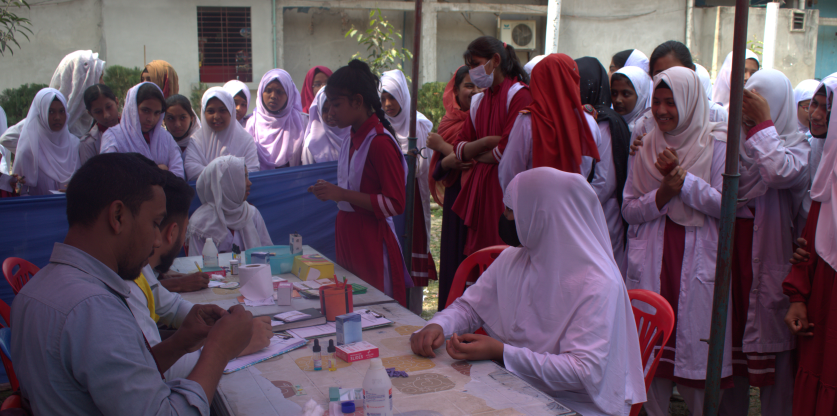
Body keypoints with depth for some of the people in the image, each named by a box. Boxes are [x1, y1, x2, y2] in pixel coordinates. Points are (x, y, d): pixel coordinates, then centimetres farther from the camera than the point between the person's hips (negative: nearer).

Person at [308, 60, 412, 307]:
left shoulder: (380, 142, -15)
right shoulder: (351, 142, 11)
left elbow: (395, 204, -19)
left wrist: (342, 194, -21)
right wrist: (330, 192, 6)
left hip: (371, 239, -8)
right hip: (347, 235, 8)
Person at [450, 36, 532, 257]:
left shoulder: (519, 94, -6)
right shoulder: (478, 101, 16)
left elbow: (509, 149, -15)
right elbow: (459, 149, 12)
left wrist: (478, 155, 2)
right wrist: (485, 142, -8)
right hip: (480, 188, 7)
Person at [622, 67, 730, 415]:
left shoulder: (716, 144, 1)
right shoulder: (647, 147, 9)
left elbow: (726, 204, -7)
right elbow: (629, 210, 5)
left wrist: (682, 177, -15)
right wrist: (662, 194, -13)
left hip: (698, 260, -2)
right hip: (652, 260, 3)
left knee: (696, 348, -1)